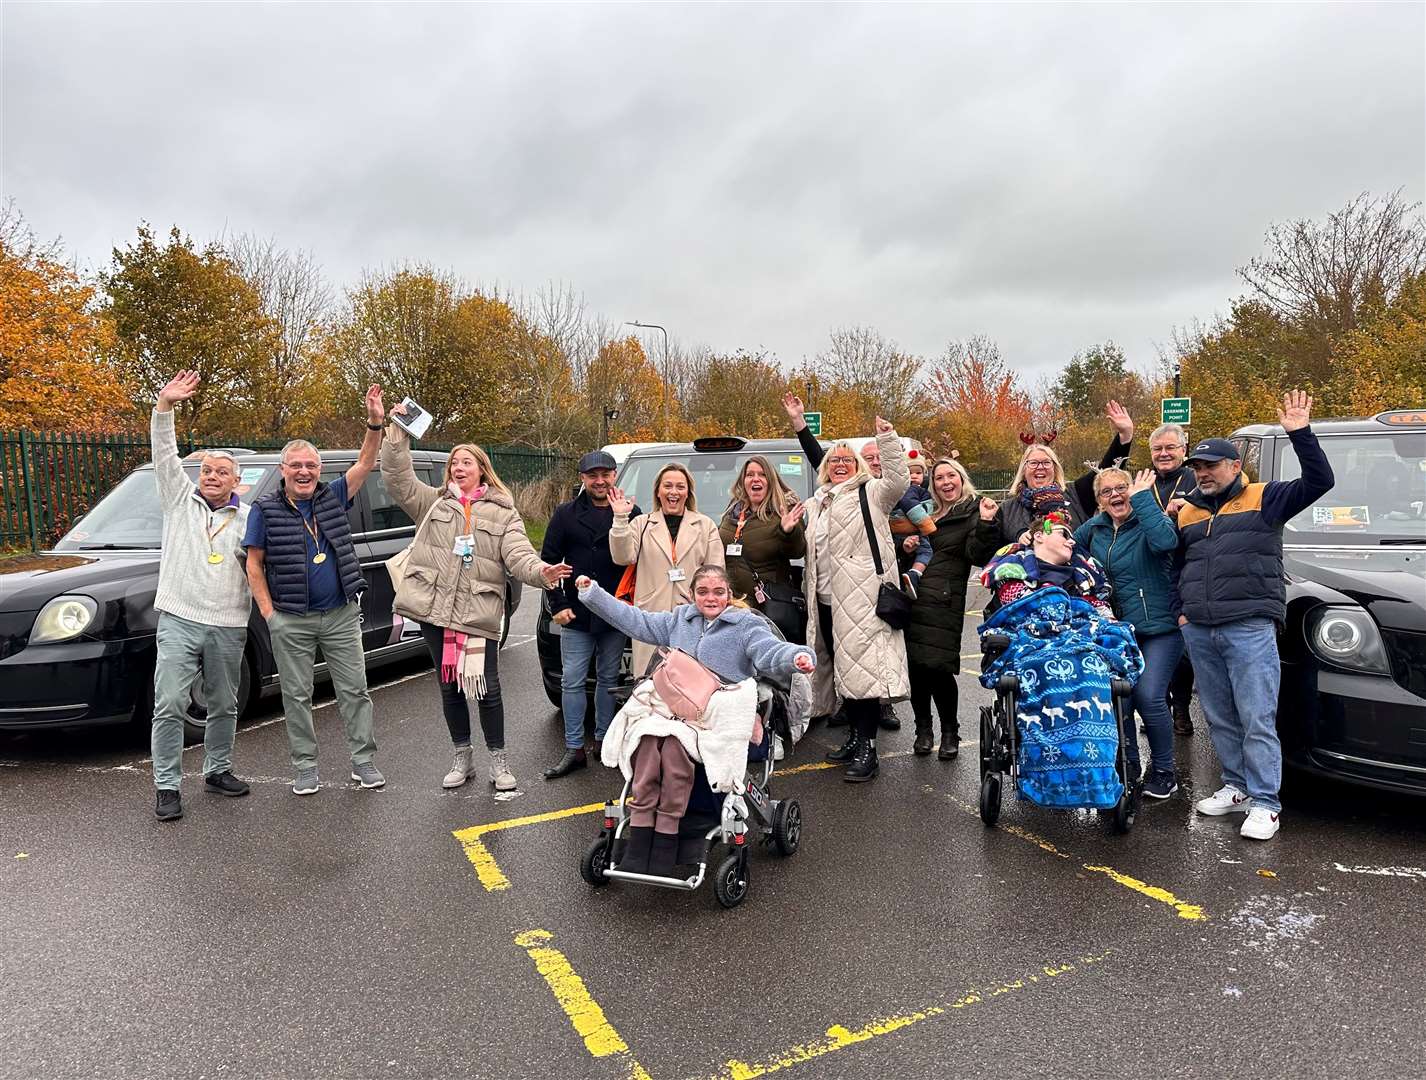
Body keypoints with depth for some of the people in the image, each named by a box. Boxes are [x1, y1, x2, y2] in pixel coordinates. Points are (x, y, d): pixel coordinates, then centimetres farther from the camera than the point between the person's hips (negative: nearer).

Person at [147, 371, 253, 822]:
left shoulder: (247, 518, 11)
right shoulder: (180, 498, 9)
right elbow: (164, 454, -2)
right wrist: (165, 406, -14)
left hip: (228, 626, 2)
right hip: (179, 620, -2)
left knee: (224, 705, 12)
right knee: (169, 704, -5)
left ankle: (217, 770, 27)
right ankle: (167, 786, 3)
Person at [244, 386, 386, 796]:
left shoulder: (333, 497, 5)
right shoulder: (265, 510, 0)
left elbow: (365, 463, -5)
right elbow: (254, 564, 2)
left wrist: (375, 422, -20)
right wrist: (267, 610, -5)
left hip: (341, 615, 1)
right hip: (290, 622, -1)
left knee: (354, 689, 4)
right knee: (297, 695, 7)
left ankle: (363, 761, 13)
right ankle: (306, 767, 19)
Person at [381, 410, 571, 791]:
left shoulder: (503, 513, 4)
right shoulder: (433, 502, 11)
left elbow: (518, 554, -8)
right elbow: (398, 479, 4)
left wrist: (542, 573, -28)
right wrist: (397, 432, -4)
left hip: (479, 614, -3)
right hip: (435, 610, 3)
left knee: (487, 689, 1)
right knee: (449, 687, 13)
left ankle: (498, 760, 19)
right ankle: (462, 758, 29)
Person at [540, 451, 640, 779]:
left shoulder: (630, 513, 0)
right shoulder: (565, 514, 2)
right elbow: (548, 560, 3)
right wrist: (557, 604, -2)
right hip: (576, 616, 0)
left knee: (608, 681, 12)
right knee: (572, 682, 2)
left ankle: (603, 740, 26)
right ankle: (574, 749, 11)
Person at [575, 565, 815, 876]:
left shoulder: (747, 624, 9)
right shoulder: (680, 618, 24)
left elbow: (770, 651, -8)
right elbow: (636, 622, 26)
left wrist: (797, 657, -32)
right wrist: (592, 593, 25)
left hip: (721, 713, -4)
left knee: (674, 746, -33)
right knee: (648, 742, -29)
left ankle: (665, 843, -22)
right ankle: (639, 841, -24)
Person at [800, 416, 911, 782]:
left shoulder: (870, 493, 4)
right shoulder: (814, 505, 22)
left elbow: (898, 479, -16)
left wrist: (886, 437, -21)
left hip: (861, 599, -7)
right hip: (826, 601, 7)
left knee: (862, 667, -11)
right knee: (842, 669, 13)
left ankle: (867, 748, -7)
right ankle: (855, 735, 25)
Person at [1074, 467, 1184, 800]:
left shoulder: (1149, 519, -8)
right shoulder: (1094, 529, 8)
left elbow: (1165, 541, -30)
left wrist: (1142, 498, -24)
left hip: (1159, 626, -5)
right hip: (1118, 629, 6)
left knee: (1148, 696, -13)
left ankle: (1163, 771, 8)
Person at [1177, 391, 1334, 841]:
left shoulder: (1264, 499, 4)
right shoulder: (1186, 512, 17)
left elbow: (1319, 482, -7)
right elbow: (1174, 564, 25)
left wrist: (1301, 434, -14)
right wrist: (1183, 608, 16)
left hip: (1250, 629, -5)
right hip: (1198, 632, 5)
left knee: (1257, 720, -5)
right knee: (1220, 718, 12)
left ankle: (1265, 804, 2)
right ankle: (1236, 787, 24)